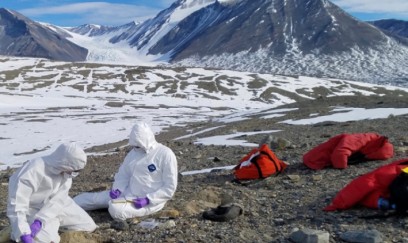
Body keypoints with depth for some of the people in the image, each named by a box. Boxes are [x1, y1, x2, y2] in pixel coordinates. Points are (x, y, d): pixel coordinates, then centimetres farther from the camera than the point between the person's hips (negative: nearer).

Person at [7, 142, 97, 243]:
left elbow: (59, 198, -20)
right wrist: (24, 234, -39)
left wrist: (40, 221, -32)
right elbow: (16, 204, -33)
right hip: (35, 210, -5)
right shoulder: (32, 172, -34)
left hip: (57, 206, 5)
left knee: (89, 226, 3)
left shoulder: (66, 170, -16)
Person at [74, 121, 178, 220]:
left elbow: (169, 188, -17)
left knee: (116, 209, -28)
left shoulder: (165, 155, -17)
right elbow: (123, 174, 10)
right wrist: (117, 189, -10)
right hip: (129, 193, 7)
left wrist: (147, 200, -23)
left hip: (150, 201, -7)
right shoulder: (134, 152, 3)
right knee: (95, 198, 0)